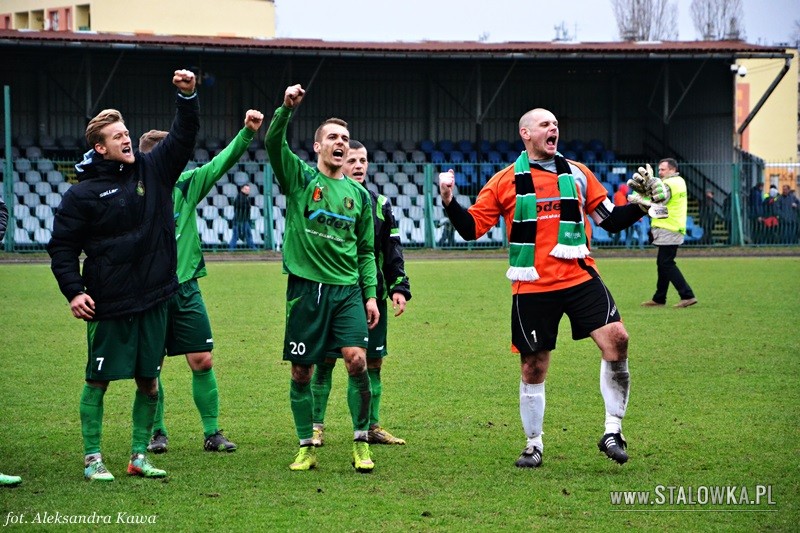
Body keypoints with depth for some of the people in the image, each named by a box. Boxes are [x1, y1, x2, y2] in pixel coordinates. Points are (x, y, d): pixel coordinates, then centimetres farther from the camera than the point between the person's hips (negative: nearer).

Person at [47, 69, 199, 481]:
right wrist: (73, 290, -10)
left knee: (149, 381, 8)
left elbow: (183, 138, 8)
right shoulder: (83, 194, -5)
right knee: (98, 380, 1)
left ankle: (139, 456, 19)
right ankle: (92, 458, 10)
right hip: (107, 305, -4)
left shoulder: (152, 171, 7)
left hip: (153, 300, 4)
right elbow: (62, 245, -2)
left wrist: (187, 98, -7)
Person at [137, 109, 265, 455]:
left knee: (202, 362, 1)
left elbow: (220, 163, -5)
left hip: (186, 287, 3)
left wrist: (247, 133, -16)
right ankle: (157, 433, 18)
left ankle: (212, 433, 8)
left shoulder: (185, 185, 3)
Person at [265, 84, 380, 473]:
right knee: (301, 372, 2)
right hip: (305, 288, -2)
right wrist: (287, 108, -29)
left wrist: (371, 294, 8)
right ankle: (307, 448, 15)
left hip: (347, 289, 2)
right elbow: (273, 142, -14)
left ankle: (361, 443, 0)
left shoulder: (358, 194, 13)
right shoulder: (299, 178, 4)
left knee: (357, 360, -13)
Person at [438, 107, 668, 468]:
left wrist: (640, 205, -2)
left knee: (616, 337, -18)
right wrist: (449, 202, -11)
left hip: (579, 277, 1)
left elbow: (610, 220, 14)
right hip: (532, 287, -1)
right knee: (533, 367, 5)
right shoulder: (505, 181, 3)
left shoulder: (577, 174, 10)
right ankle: (533, 445, 24)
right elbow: (471, 228, 5)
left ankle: (612, 431, -7)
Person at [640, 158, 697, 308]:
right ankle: (659, 299, 20)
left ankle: (687, 295, -13)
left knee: (667, 264, -9)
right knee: (663, 264, 15)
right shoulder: (680, 181, 16)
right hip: (676, 228, 10)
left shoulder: (668, 184, -15)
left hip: (668, 231, -10)